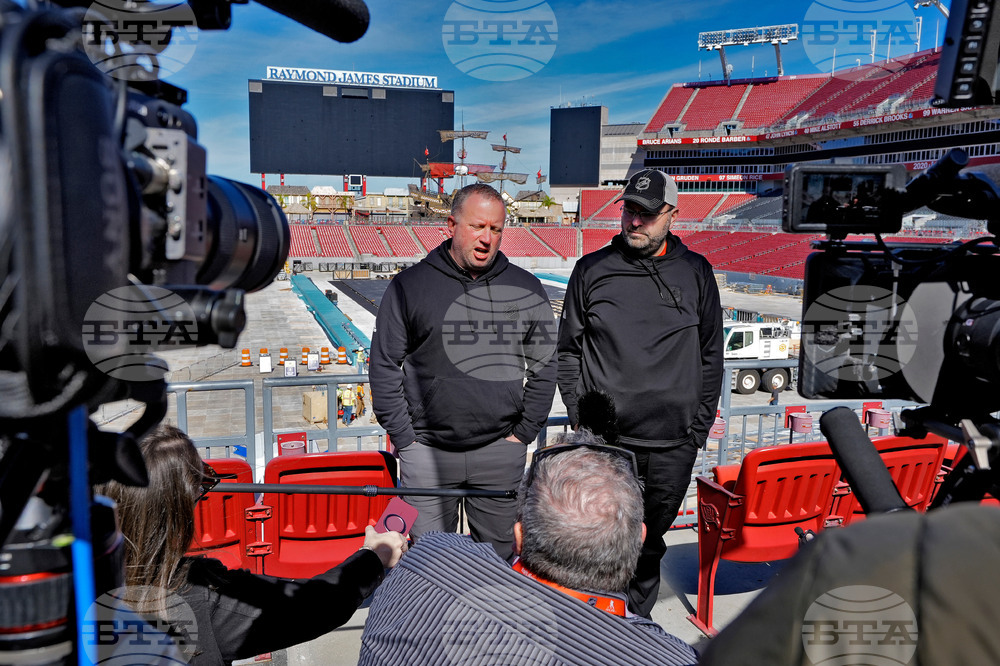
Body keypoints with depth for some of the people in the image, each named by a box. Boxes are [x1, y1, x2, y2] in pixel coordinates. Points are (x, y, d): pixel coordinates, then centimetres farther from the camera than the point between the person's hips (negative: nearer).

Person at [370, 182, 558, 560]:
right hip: (426, 450, -1)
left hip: (501, 451, 2)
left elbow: (544, 366, 9)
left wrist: (523, 433, 4)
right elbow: (384, 366, 1)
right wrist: (403, 438, -2)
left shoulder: (526, 289, 3)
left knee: (501, 558, 13)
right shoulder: (409, 286, -2)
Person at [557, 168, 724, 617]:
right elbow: (568, 350, 7)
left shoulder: (695, 273, 5)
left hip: (674, 445, 1)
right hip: (605, 439, -1)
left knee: (650, 544, 15)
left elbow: (711, 356, 9)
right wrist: (578, 414, 1)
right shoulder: (591, 270, 2)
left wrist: (700, 426, 5)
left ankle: (636, 620, 36)